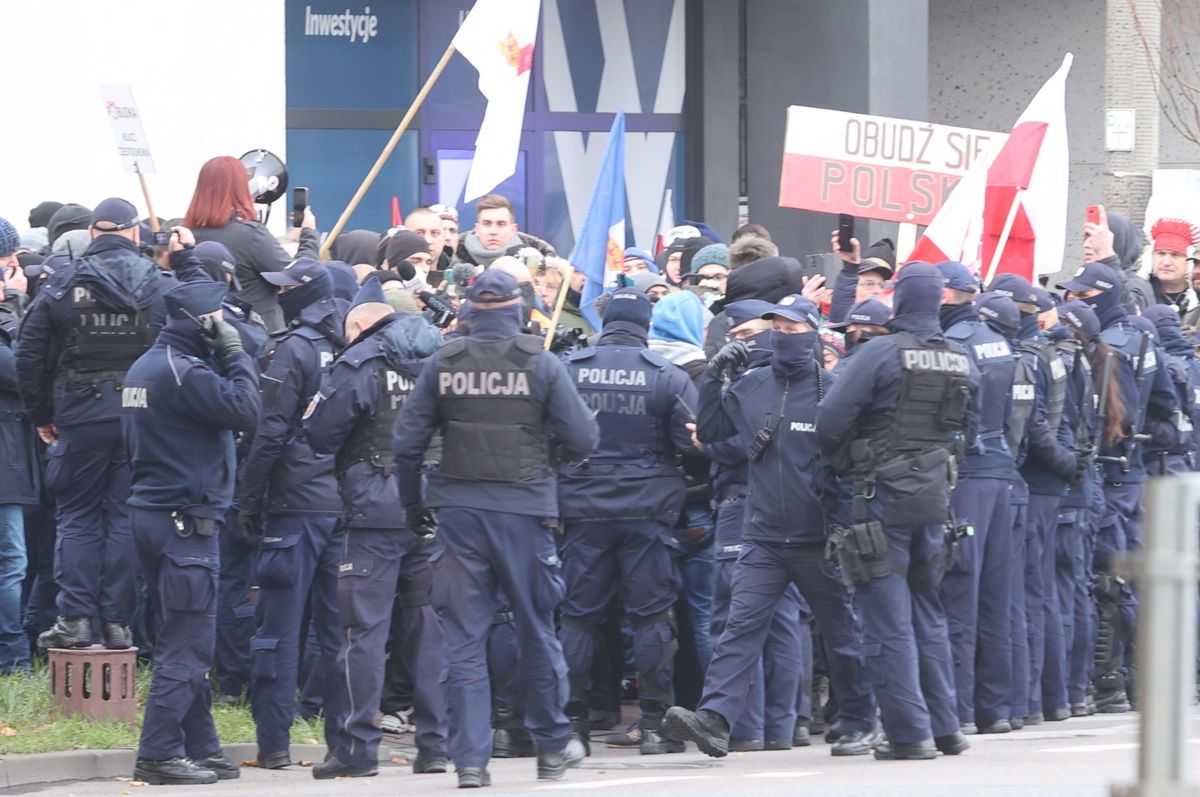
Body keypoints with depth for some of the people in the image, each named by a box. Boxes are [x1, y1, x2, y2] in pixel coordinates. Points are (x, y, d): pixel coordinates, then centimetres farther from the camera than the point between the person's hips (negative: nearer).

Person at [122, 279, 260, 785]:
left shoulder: (145, 367, 14)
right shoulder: (184, 371, -17)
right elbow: (244, 411, -20)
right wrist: (234, 354, -12)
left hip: (152, 511, 10)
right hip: (185, 519, -10)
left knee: (189, 641, 15)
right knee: (186, 643, -7)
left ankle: (198, 747, 18)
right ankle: (159, 754, -7)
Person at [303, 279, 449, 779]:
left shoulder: (360, 362, -7)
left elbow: (319, 433, -7)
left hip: (377, 512, -5)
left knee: (365, 629, -2)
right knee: (430, 626, 10)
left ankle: (356, 747, -3)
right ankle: (435, 743, 9)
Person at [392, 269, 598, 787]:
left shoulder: (442, 364, 0)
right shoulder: (541, 364, -5)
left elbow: (407, 442, 0)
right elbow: (582, 439, -6)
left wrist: (414, 506, 12)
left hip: (458, 511, 1)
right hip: (523, 508, -1)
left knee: (464, 636, 3)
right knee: (537, 629, 13)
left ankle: (470, 759, -1)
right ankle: (552, 747, 25)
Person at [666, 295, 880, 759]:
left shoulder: (832, 391, -5)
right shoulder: (751, 389, 7)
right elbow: (708, 431, 16)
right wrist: (714, 377, 6)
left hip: (819, 541, -3)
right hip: (764, 539, 3)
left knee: (841, 633, 10)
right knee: (741, 626, -10)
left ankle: (860, 724, 23)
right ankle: (715, 719, -19)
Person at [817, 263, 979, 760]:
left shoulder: (882, 353, -11)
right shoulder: (961, 361, 8)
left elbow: (830, 419, -14)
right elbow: (969, 427, 18)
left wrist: (847, 464, 4)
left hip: (885, 496, -6)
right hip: (935, 498, 6)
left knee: (888, 621, -2)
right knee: (928, 615, 17)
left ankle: (910, 733, -4)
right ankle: (945, 727, 18)